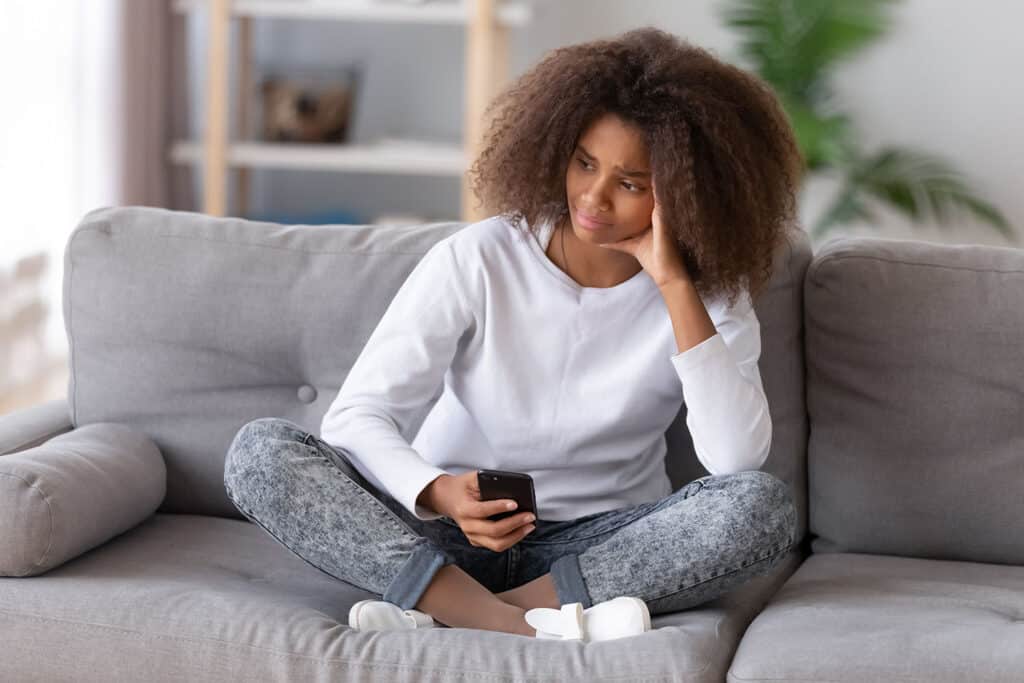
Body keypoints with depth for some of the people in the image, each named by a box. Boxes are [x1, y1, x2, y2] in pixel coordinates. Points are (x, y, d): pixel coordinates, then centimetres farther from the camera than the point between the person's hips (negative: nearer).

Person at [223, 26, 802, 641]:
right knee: (262, 450, -23)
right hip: (446, 540, 0)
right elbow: (357, 416, -14)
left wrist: (675, 284, -25)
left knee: (764, 506, -29)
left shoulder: (709, 294, -7)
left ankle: (442, 610, -30)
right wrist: (439, 494, -35)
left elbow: (738, 457, -23)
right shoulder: (477, 259, -9)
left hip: (603, 545, 0)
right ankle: (508, 627, -36)